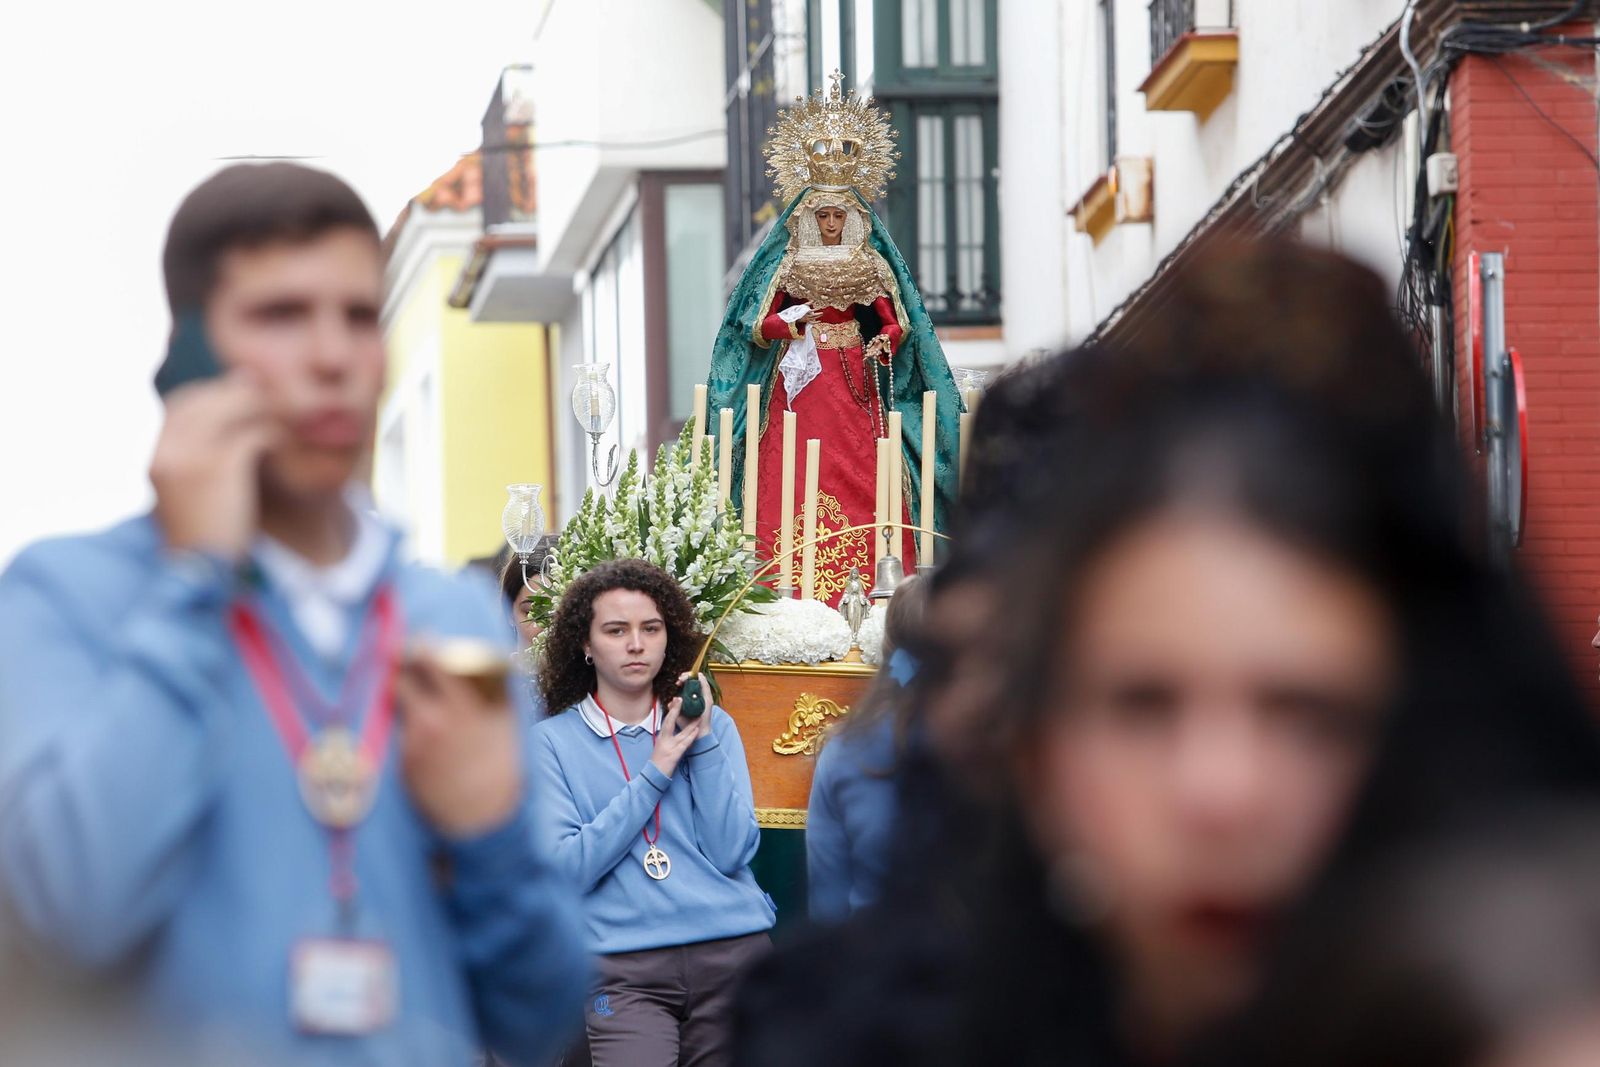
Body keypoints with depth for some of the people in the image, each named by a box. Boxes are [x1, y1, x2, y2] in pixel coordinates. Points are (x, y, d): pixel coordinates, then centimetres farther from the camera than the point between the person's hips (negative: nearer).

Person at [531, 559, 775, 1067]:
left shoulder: (712, 724, 12)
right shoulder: (552, 740, 5)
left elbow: (731, 854, 1)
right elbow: (567, 869, -7)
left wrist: (703, 742, -3)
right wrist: (656, 772, -7)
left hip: (735, 948, 3)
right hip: (627, 967, -3)